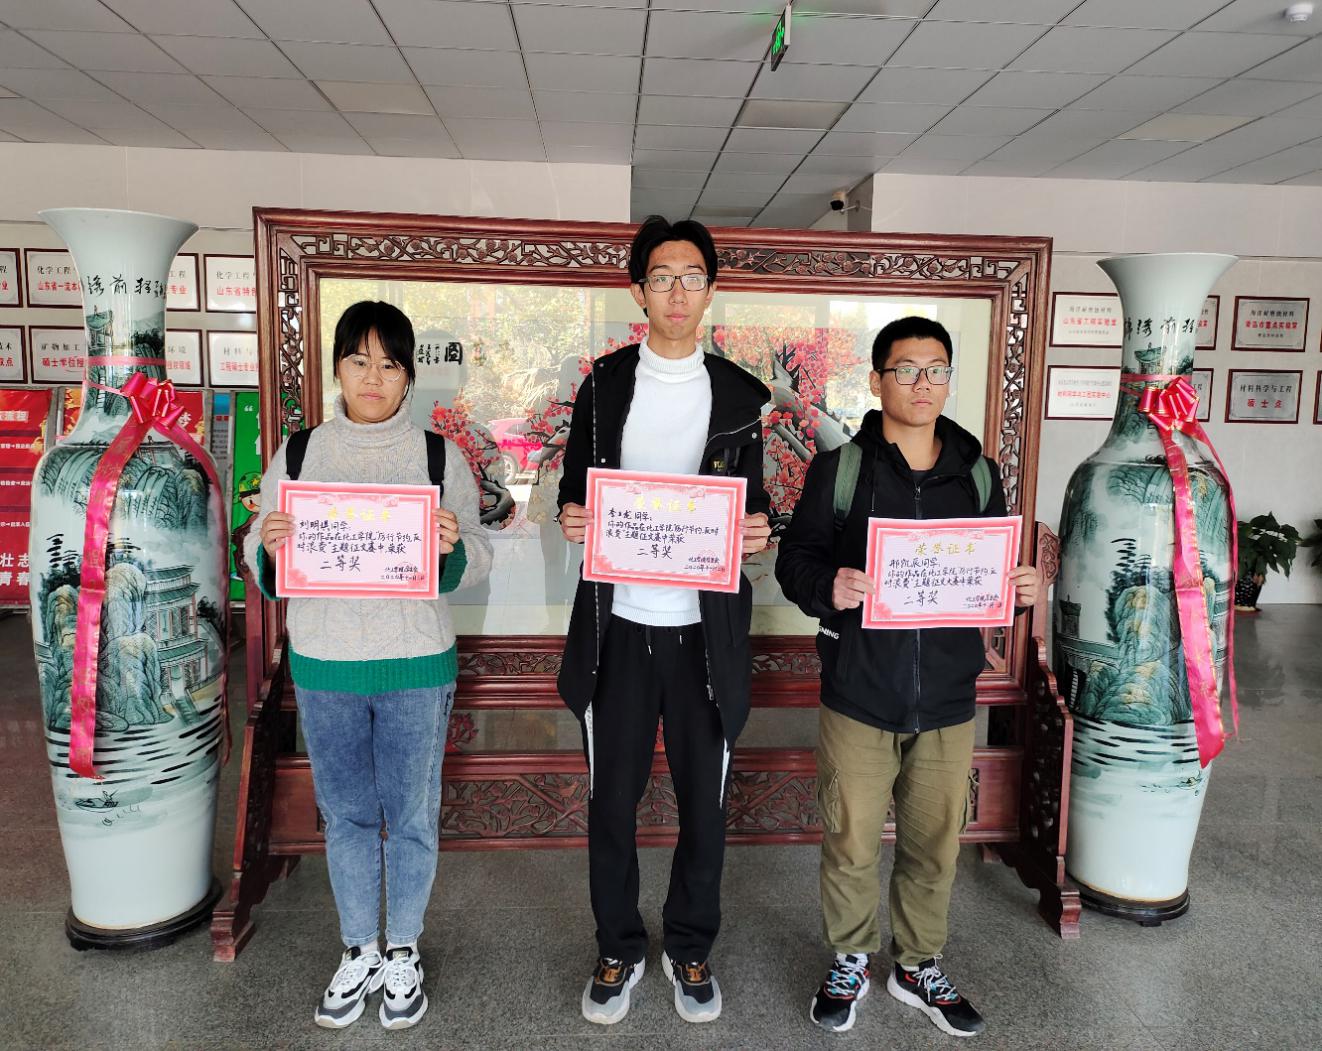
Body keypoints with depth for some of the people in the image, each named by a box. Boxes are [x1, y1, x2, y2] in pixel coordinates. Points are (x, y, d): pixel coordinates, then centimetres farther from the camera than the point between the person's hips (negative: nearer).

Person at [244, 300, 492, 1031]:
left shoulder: (440, 456, -3)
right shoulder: (297, 454, 2)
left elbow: (475, 563, -2)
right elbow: (261, 560, 5)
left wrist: (453, 545, -24)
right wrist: (269, 546, -18)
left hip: (416, 666, -1)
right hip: (322, 666, 2)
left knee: (412, 816, 10)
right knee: (345, 814, 15)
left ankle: (403, 953, 32)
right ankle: (359, 953, 35)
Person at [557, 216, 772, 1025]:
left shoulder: (739, 396, 4)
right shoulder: (604, 385, 5)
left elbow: (753, 504, 8)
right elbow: (574, 489, 9)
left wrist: (760, 531, -14)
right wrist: (572, 518, -13)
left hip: (705, 630, 0)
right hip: (619, 626, 0)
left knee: (704, 800, 11)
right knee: (612, 799, 10)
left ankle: (692, 950, 33)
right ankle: (620, 950, 32)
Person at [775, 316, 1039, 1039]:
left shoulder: (977, 474, 7)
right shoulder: (839, 468, -3)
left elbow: (997, 572, 14)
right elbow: (794, 558, -3)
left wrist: (1024, 590, -7)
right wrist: (827, 589, -23)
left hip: (947, 700, 3)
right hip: (858, 697, -3)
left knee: (935, 844, 16)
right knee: (851, 844, 10)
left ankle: (919, 967, 39)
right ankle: (850, 963, 34)